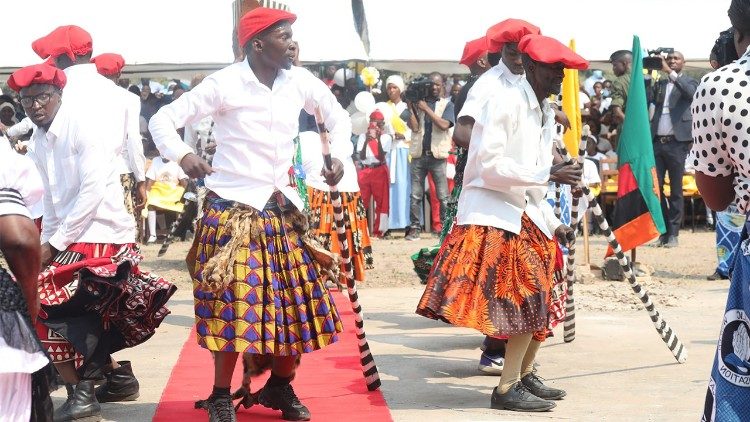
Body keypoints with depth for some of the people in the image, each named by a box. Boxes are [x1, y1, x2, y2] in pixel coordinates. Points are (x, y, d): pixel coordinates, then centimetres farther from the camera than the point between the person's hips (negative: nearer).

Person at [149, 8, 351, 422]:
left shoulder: (300, 81, 2)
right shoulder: (225, 84, -10)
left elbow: (339, 117, 20)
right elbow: (162, 119, -7)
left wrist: (338, 156, 3)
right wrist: (182, 156, -24)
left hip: (283, 209, 5)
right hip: (233, 208, -5)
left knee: (295, 300, 5)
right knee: (232, 303, -7)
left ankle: (281, 387, 24)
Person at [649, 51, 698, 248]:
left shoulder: (689, 82, 5)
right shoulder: (659, 84, 17)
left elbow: (691, 92, -16)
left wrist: (670, 72, -20)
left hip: (677, 143, -4)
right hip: (657, 142, 4)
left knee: (676, 190, -1)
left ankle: (673, 234, 2)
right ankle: (663, 231, 9)